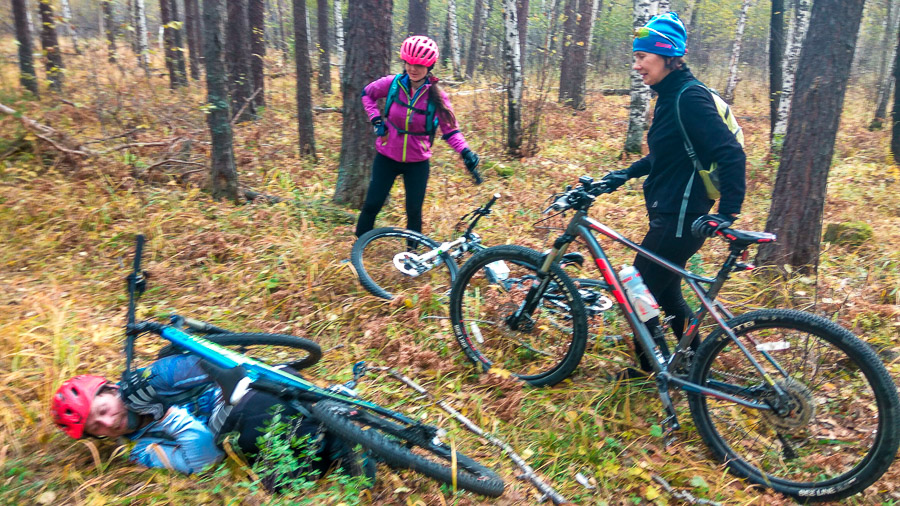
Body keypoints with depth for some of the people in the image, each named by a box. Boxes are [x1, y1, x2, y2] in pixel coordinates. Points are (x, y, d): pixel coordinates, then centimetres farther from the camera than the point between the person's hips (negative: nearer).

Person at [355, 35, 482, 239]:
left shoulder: (437, 96, -12)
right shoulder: (393, 84, -10)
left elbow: (450, 130, -9)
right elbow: (367, 94, 9)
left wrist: (465, 152, -25)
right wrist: (376, 120, -4)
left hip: (417, 162, 0)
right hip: (387, 157, 1)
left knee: (414, 211, 4)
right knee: (372, 204, 2)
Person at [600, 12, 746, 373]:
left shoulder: (689, 98, -18)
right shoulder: (670, 96, 11)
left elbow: (731, 154, -24)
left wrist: (728, 211, -27)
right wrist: (626, 174, 20)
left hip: (681, 220, -10)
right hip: (669, 214, 10)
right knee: (666, 293, 19)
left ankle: (651, 371, 15)